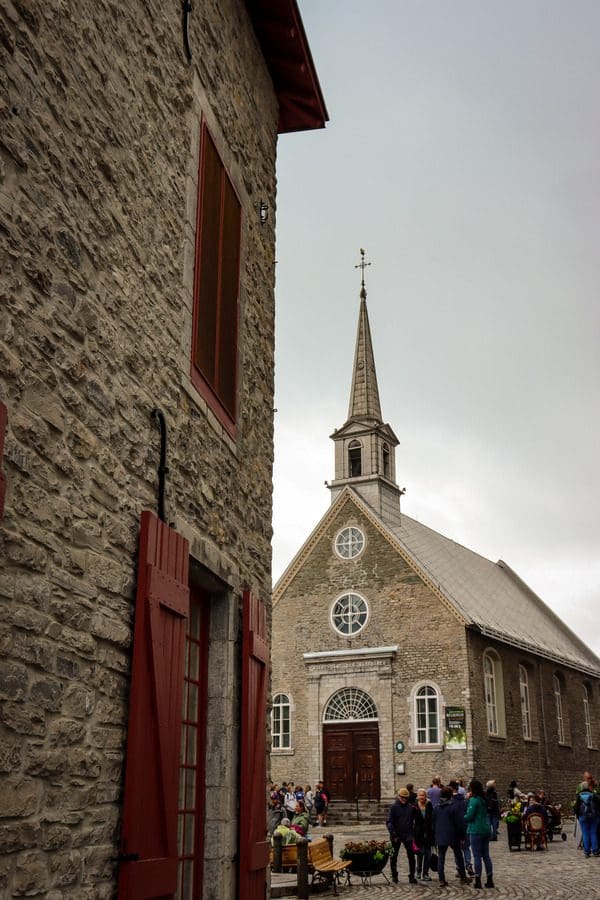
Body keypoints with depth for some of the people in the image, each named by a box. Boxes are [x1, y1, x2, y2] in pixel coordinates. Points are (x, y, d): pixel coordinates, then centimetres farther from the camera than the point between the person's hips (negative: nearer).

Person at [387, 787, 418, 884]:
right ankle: (394, 876, 20)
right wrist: (393, 833, -18)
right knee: (394, 856, 7)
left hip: (408, 835, 2)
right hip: (396, 836, -2)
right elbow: (389, 822, -9)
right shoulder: (394, 807, -6)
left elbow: (415, 821, 9)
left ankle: (412, 876, 8)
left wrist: (413, 834, 2)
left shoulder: (411, 807, 3)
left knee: (411, 856, 0)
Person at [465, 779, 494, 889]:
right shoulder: (484, 800, 9)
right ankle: (490, 880, 14)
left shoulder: (473, 800, -14)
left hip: (476, 831, -7)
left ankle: (478, 881, 2)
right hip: (486, 830, 7)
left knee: (477, 856, -1)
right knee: (486, 855, 12)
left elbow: (469, 816, -17)